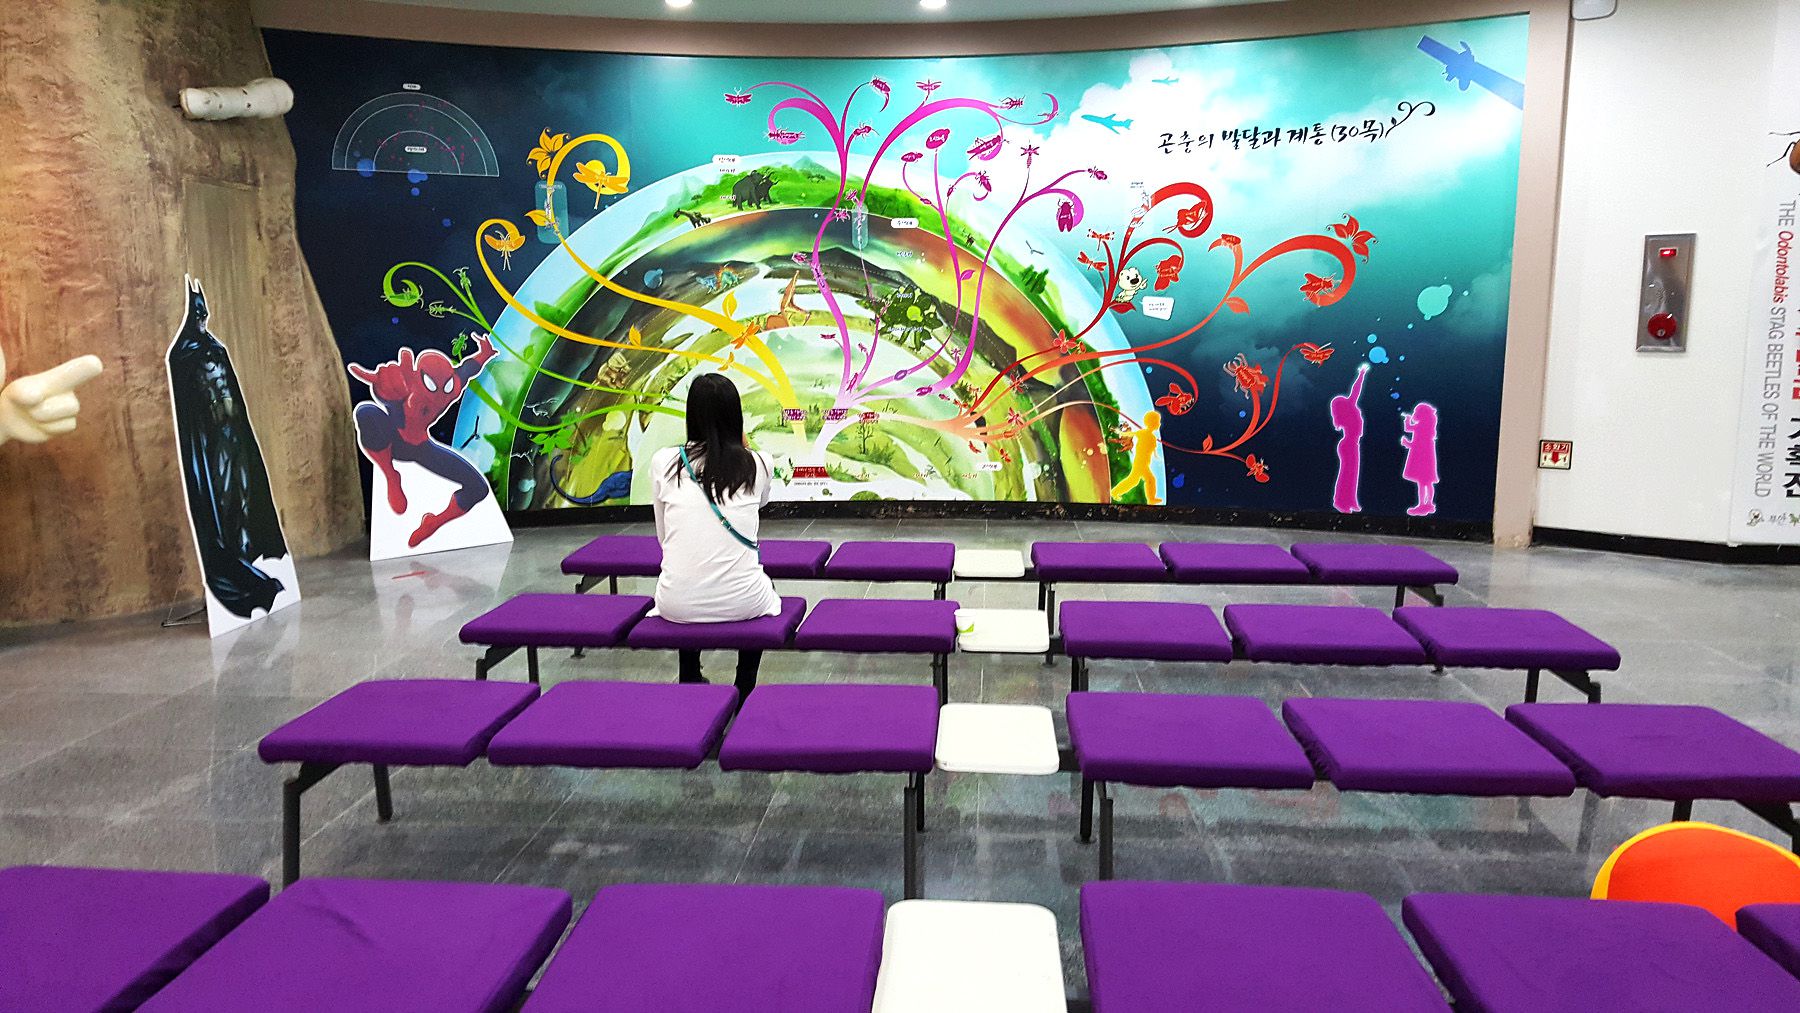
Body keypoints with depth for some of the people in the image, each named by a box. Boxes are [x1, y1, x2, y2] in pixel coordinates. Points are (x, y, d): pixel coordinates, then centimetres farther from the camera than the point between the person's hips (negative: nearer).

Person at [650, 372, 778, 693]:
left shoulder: (663, 462, -1)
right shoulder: (759, 465, -2)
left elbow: (663, 535, 9)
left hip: (677, 605, 1)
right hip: (740, 604, -1)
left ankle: (690, 682, 46)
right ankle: (744, 691, 38)